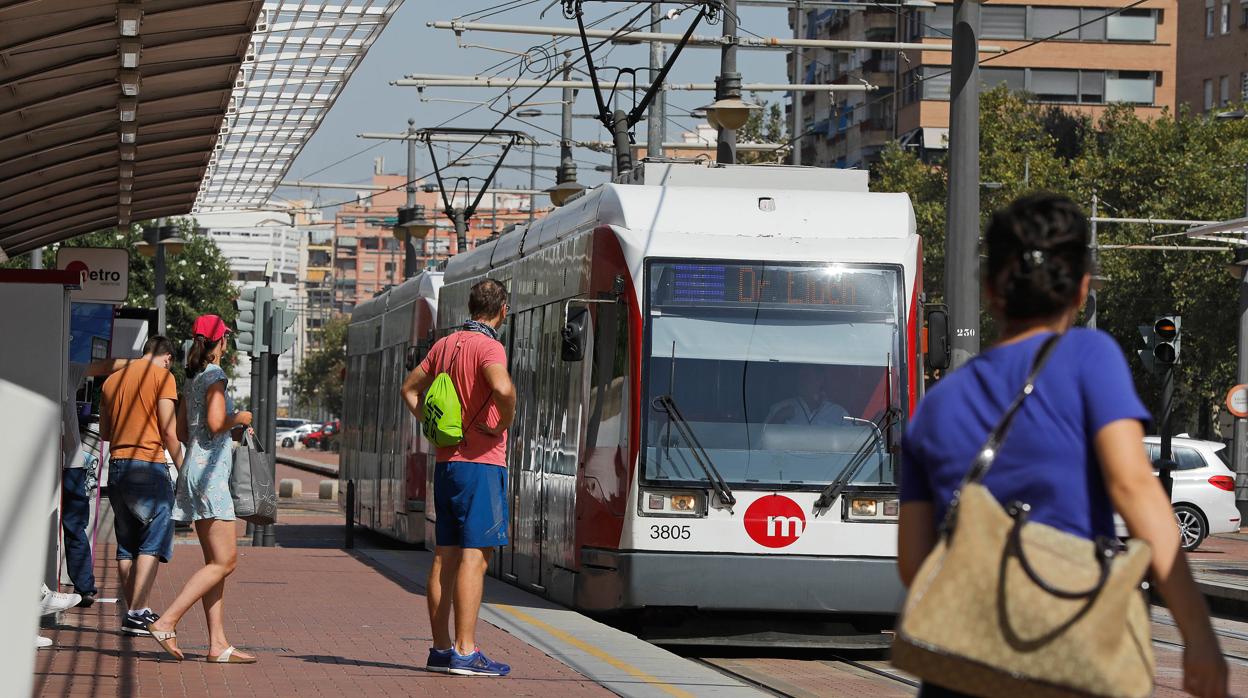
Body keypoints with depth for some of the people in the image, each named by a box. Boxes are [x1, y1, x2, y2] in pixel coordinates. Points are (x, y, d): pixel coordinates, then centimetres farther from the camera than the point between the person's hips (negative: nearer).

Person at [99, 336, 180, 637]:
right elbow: (169, 430, -9)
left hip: (117, 465, 7)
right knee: (152, 544, -5)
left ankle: (136, 611, 13)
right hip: (149, 464, -6)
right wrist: (182, 469, -2)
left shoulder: (113, 379, 16)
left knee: (127, 545, 11)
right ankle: (135, 613, -14)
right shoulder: (162, 376, -3)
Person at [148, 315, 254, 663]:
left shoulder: (195, 379, 16)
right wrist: (240, 418, -1)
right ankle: (166, 621, -18)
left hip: (195, 468, 10)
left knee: (216, 561, 7)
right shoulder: (214, 375, -9)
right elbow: (216, 423, -20)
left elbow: (182, 428, 21)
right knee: (224, 561, -11)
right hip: (210, 473, -10)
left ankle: (218, 643, 3)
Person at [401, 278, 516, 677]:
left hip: (446, 461, 8)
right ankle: (465, 652, -12)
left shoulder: (445, 345, 13)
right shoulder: (488, 347, -12)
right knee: (474, 557, -9)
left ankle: (441, 648, 12)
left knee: (445, 557, 9)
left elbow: (410, 389, 25)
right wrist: (504, 425, -13)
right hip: (481, 463, -8)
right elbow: (502, 388, -32)